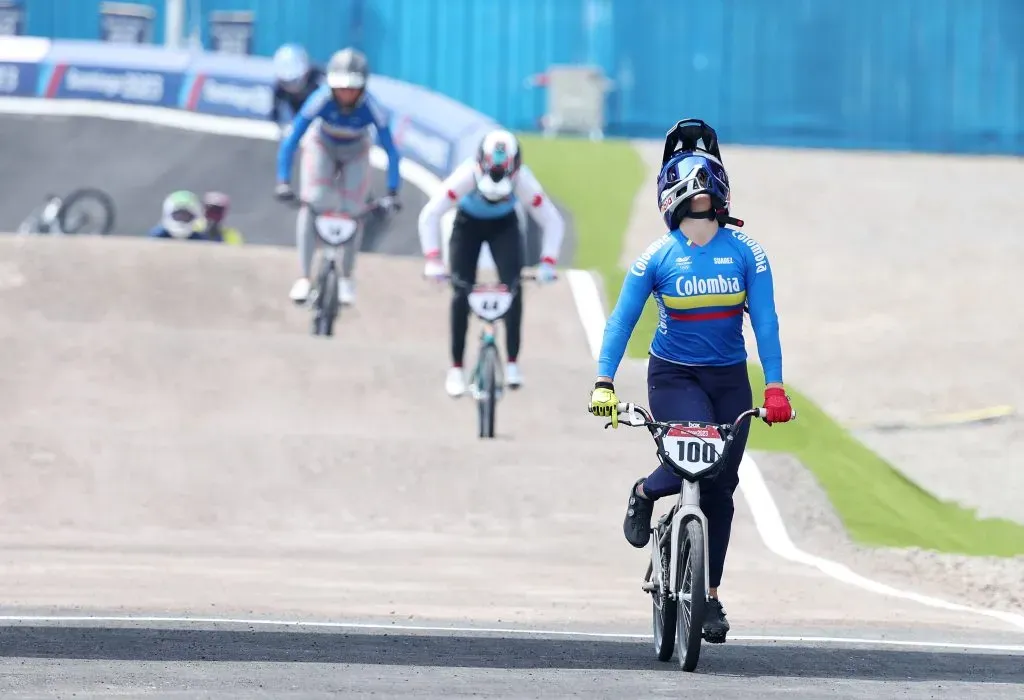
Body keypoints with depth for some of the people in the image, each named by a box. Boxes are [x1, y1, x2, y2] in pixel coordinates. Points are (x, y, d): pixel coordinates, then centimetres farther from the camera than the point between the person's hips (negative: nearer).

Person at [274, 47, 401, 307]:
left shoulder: (370, 107, -34)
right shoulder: (321, 99, -35)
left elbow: (391, 151, -30)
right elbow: (291, 141, -34)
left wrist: (392, 193, -38)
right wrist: (283, 182, -43)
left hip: (355, 154, 0)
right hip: (322, 147, 0)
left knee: (353, 212, -7)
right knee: (311, 203, -19)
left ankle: (346, 277, 16)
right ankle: (304, 277, -15)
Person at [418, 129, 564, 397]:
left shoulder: (523, 181, -34)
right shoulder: (467, 175, -38)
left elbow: (553, 221, -27)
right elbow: (430, 215, -36)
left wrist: (547, 263, -39)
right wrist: (433, 260, -44)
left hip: (504, 226, 1)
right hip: (468, 224, -1)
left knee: (513, 285, -16)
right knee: (462, 292, -11)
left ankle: (512, 362, -5)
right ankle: (456, 368, -2)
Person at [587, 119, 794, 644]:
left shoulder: (745, 252, -4)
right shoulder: (657, 257, -7)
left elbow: (765, 321, -7)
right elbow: (621, 320, -8)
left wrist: (775, 387, -16)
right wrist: (603, 382, -20)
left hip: (729, 378, 2)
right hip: (674, 376, -2)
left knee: (720, 485, 4)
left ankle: (710, 594, 15)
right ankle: (645, 493, 7)